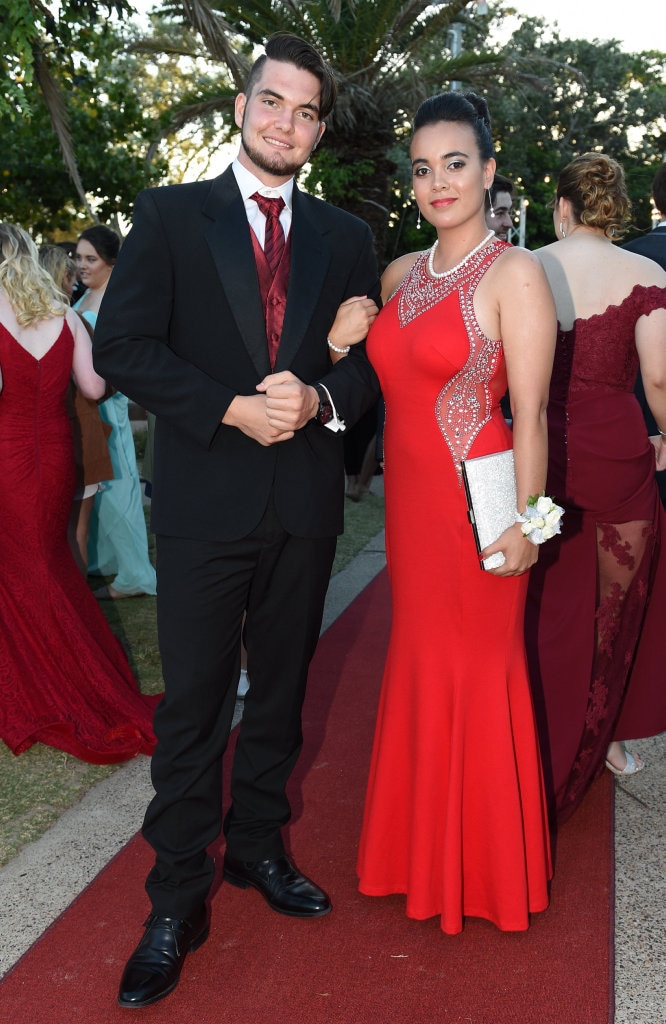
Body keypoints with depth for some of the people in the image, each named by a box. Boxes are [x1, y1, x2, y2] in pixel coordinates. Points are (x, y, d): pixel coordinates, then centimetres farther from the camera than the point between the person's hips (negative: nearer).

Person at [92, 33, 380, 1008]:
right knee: (193, 707, 2)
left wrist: (320, 397, -13)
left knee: (280, 691, 16)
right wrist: (233, 407, -17)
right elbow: (121, 345, -7)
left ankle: (257, 844, 36)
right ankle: (178, 901, 17)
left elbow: (373, 361, 9)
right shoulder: (169, 214, 2)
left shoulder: (346, 237, 11)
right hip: (205, 500, -3)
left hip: (305, 502, 4)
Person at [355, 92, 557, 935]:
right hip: (410, 499, 7)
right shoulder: (402, 274, 10)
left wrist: (523, 523, -15)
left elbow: (530, 413, -13)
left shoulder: (514, 274, -10)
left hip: (477, 503, -6)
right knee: (418, 660, 16)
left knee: (476, 669, 6)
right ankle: (425, 844, 38)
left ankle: (486, 864, 29)